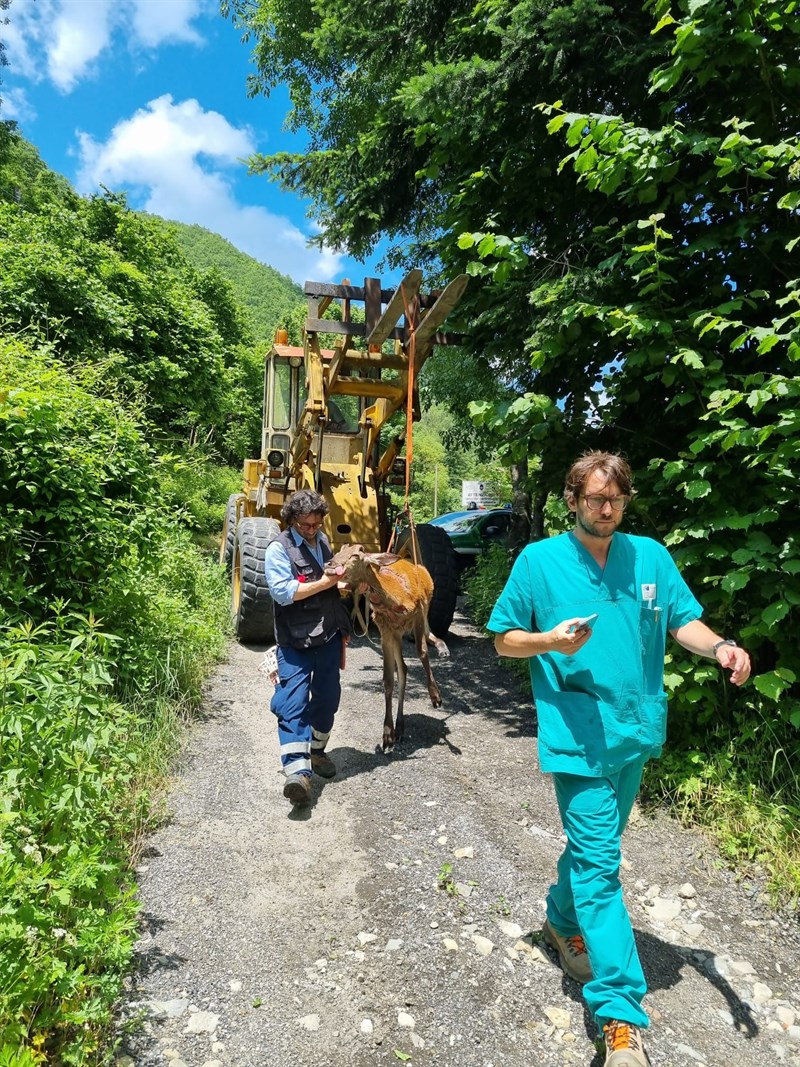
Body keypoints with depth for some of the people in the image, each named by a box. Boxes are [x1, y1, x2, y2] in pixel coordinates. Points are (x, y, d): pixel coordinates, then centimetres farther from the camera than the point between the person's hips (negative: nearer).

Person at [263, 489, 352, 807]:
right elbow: (282, 592, -20)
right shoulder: (279, 548, -9)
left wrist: (343, 629, 21)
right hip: (295, 641, -7)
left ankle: (317, 751, 32)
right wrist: (324, 583, -19)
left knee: (327, 697, 14)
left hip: (329, 637, 7)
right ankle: (297, 771, -15)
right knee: (293, 702, -12)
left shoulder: (323, 541, 13)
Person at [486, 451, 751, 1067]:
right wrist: (550, 640, -20)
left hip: (635, 731, 5)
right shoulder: (539, 560, -5)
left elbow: (684, 621, 2)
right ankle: (622, 1016, 4)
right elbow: (504, 640, 0)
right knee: (599, 861, -6)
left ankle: (563, 922, 48)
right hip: (577, 735, -5)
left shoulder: (651, 556, 4)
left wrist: (721, 646, -19)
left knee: (594, 846, 23)